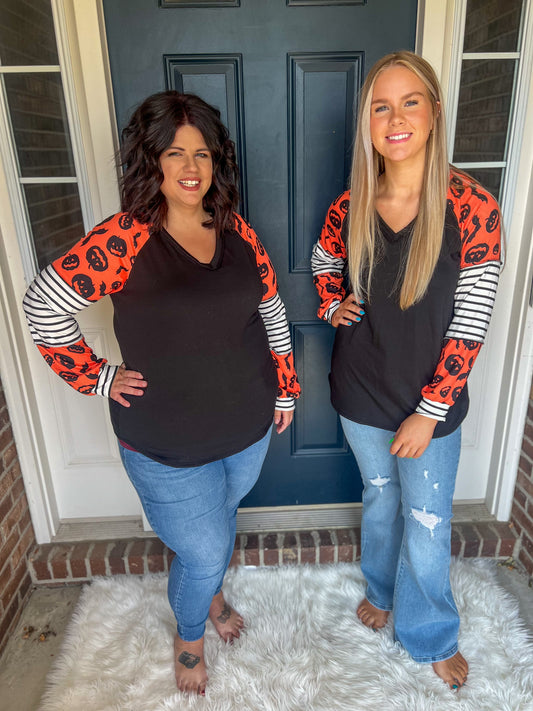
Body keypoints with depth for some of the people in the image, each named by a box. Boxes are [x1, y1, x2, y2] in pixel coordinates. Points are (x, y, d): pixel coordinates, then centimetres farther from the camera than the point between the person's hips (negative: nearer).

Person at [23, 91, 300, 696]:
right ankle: (188, 634, 46)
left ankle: (211, 592, 60)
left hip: (249, 426, 5)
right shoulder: (124, 239, -17)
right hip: (168, 446, -4)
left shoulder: (235, 231, -2)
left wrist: (285, 388, 8)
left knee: (222, 521, 27)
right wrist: (98, 379, -10)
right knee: (203, 552, 10)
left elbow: (270, 309, 7)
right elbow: (43, 306, -12)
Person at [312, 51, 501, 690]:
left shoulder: (472, 208, -16)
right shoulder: (351, 205, -6)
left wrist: (428, 412, -15)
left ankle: (429, 634, 42)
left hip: (429, 402, -2)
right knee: (379, 499, 24)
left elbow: (469, 326, -15)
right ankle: (381, 589, 54)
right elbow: (324, 260, 16)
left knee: (426, 526, 12)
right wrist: (333, 306, -4)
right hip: (361, 395, 3)